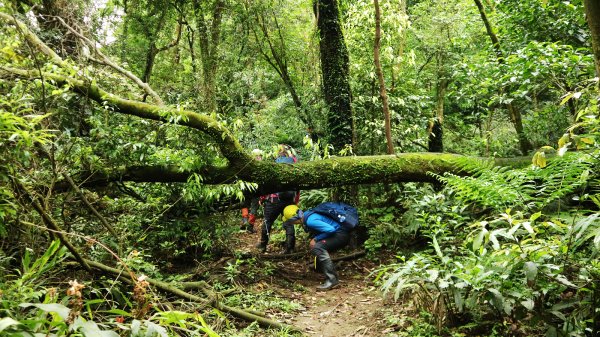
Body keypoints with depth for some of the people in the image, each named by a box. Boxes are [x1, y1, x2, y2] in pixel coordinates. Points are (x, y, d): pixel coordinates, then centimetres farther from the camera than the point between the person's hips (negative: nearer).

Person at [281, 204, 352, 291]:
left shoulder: (310, 221, -23)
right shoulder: (306, 215, 7)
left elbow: (331, 230, -27)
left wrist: (315, 239, -17)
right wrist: (313, 238, 6)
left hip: (341, 235, -10)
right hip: (340, 235, 10)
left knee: (318, 247, -26)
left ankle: (332, 280, -23)